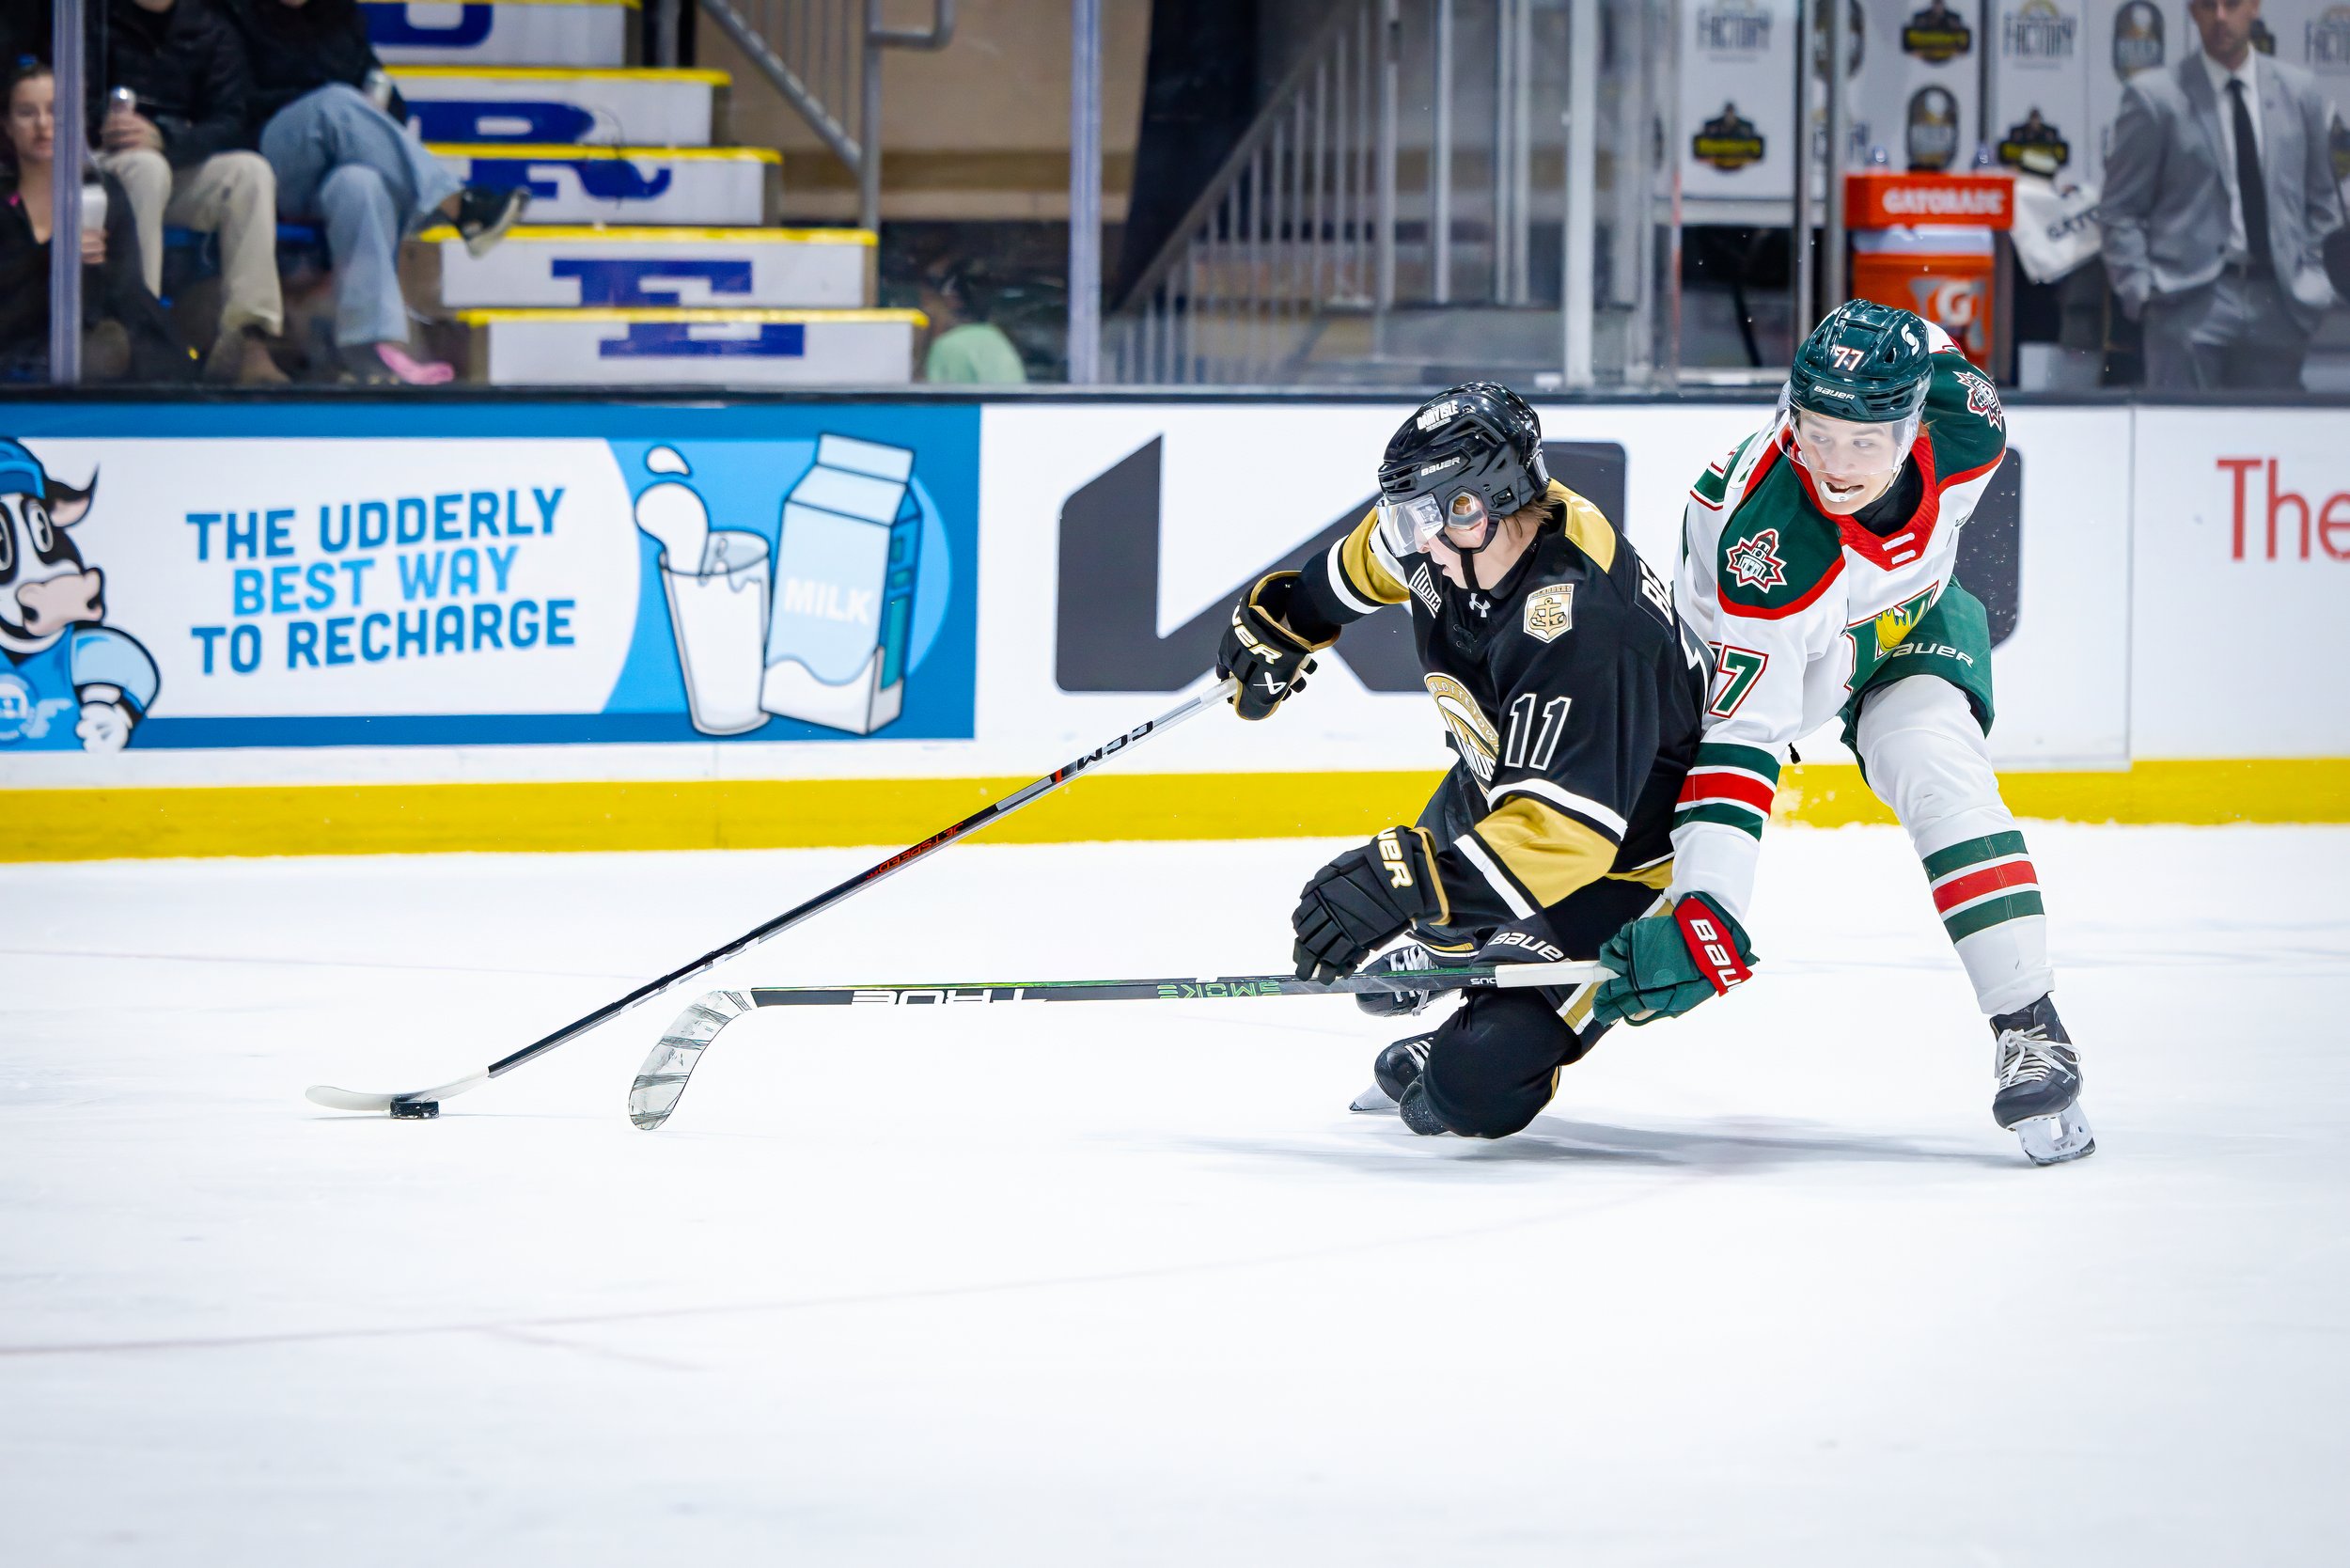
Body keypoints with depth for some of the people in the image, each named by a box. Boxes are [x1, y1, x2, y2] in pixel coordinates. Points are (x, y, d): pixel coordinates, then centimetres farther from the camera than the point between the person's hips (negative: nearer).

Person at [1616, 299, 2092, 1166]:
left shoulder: (1961, 434, -31)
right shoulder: (1762, 550, -43)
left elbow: (1935, 350, -4)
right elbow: (1739, 740, -42)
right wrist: (1705, 915, -49)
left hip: (1910, 625, 2)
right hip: (1753, 652, -2)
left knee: (1941, 773, -25)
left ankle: (2030, 1030, -21)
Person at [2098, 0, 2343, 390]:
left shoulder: (2299, 92, 12)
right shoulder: (2154, 96, 1)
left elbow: (2320, 201, 21)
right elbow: (2120, 212, 3)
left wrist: (2308, 276, 9)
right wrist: (2141, 291, -8)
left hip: (2277, 302, 3)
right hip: (2192, 304, -3)